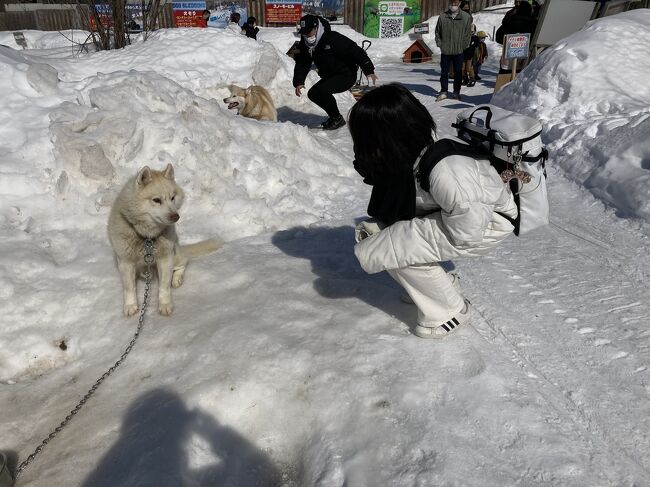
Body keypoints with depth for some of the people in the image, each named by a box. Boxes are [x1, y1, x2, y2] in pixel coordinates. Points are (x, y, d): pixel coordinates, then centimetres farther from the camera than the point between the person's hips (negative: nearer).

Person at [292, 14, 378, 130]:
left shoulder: (333, 39, -24)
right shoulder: (305, 44, -2)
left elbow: (356, 52, -24)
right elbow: (302, 63, 3)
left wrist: (369, 70, -27)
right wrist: (299, 82, -13)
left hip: (346, 75, -8)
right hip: (329, 76, 9)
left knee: (323, 90, -28)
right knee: (312, 94, 2)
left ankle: (337, 119, -9)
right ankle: (334, 116, 17)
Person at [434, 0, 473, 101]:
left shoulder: (466, 17, -1)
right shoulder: (442, 16, 1)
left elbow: (468, 33, 3)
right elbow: (437, 32, 12)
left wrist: (463, 46, -4)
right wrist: (439, 44, 3)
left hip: (459, 51, -1)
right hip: (445, 51, 1)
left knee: (458, 72, 7)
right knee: (444, 72, 6)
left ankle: (456, 92, 17)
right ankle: (443, 92, 17)